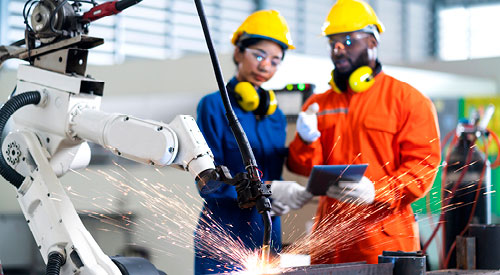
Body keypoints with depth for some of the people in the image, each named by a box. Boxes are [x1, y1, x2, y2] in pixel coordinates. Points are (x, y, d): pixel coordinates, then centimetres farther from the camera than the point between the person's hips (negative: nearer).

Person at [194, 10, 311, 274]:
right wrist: (266, 190, -19)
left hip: (267, 237, 6)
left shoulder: (275, 114, 15)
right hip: (223, 236, -5)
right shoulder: (214, 106, -3)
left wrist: (281, 199, -5)